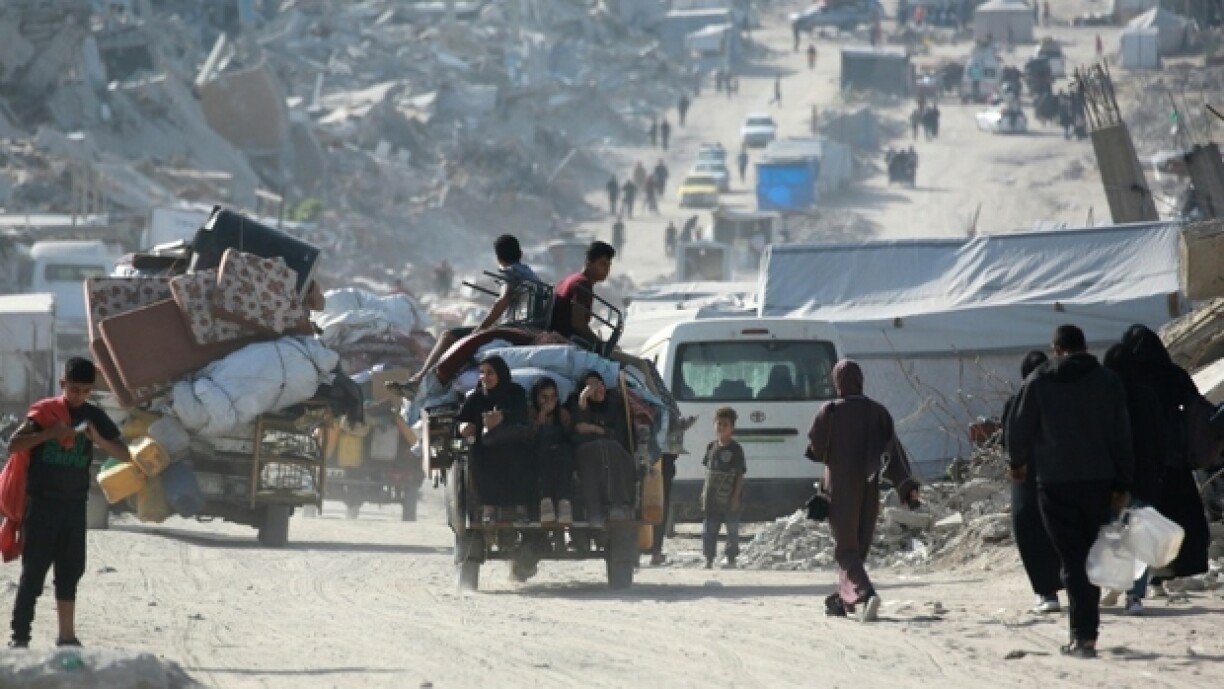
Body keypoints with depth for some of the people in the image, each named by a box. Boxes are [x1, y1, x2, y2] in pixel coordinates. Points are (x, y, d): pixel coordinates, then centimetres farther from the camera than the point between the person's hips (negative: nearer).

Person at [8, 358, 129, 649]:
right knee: (34, 570, -6)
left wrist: (97, 438, -15)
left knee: (70, 571, 8)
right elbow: (14, 445, -11)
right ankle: (20, 636, -7)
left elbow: (125, 455, 2)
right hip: (42, 502, -4)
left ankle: (67, 635, 16)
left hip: (75, 504, 4)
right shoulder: (44, 411, -3)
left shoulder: (94, 417, 6)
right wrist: (49, 433, -22)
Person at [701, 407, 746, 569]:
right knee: (709, 530, 6)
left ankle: (731, 560, 14)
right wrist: (704, 492, 9)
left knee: (732, 530, 5)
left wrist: (736, 496, -14)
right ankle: (709, 560, 14)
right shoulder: (711, 447, 7)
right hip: (712, 498, 4)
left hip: (730, 499, -4)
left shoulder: (735, 449, -7)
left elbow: (740, 475, -8)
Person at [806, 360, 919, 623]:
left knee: (846, 548, -5)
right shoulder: (877, 412, 2)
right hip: (868, 489, 4)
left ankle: (864, 594, -28)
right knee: (858, 545, 16)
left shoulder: (830, 412, -8)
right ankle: (842, 600, 24)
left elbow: (815, 450, -8)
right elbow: (894, 450, -4)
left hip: (840, 487, -4)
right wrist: (907, 485, -9)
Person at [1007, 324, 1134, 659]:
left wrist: (1018, 462, 24)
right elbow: (1122, 437, 6)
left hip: (1056, 483, -2)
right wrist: (1122, 484, 12)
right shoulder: (1108, 382, 5)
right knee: (1092, 555, 13)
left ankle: (1084, 634, -14)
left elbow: (1019, 427, 4)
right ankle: (1086, 632, 16)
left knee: (1072, 559, -3)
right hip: (1099, 481, 2)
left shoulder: (1039, 382, -1)